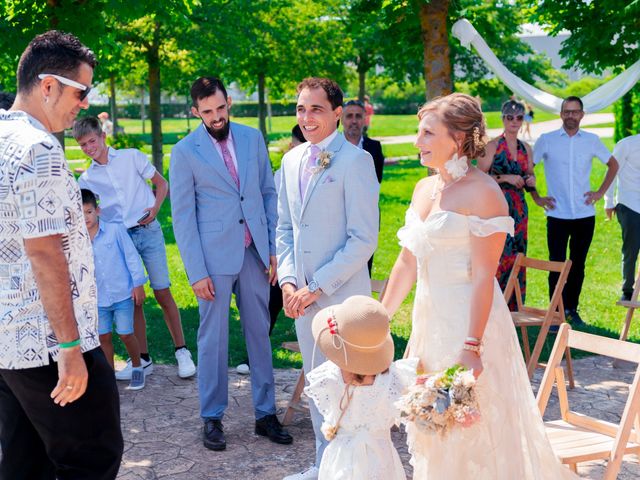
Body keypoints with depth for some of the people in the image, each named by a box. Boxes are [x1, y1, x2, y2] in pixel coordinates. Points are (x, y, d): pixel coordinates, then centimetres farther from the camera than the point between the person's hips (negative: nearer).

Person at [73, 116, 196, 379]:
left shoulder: (132, 157, 1)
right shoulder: (86, 179, 7)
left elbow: (161, 183, 6)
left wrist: (155, 208, -9)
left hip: (148, 232, -2)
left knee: (162, 293, -5)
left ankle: (181, 351, 5)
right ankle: (143, 359, 12)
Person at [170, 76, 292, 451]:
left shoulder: (252, 138, 6)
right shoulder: (185, 152, -5)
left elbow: (269, 193, 10)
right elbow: (183, 216, -5)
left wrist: (274, 248, 4)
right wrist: (197, 272, -9)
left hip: (254, 252, 4)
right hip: (215, 257, -3)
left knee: (260, 333, 9)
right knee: (213, 338, 4)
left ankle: (265, 413, 19)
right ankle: (212, 418, 16)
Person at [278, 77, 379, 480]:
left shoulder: (355, 160, -12)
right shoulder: (292, 160, 10)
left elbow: (364, 239, -16)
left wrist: (318, 286, -16)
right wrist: (288, 279, 2)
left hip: (342, 294, -7)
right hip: (303, 295, 7)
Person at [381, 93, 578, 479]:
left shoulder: (482, 192, -14)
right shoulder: (424, 189, 10)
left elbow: (483, 276, -19)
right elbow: (407, 263, 15)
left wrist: (471, 345, -23)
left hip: (470, 319, -8)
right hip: (430, 318, 8)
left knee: (470, 430, 0)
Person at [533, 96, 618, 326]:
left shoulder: (592, 140, 4)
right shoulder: (546, 140, -1)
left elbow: (613, 165, 18)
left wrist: (600, 192, 9)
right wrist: (537, 197, 0)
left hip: (585, 214, 2)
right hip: (557, 215, -2)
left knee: (578, 265, 9)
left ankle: (571, 309, 22)